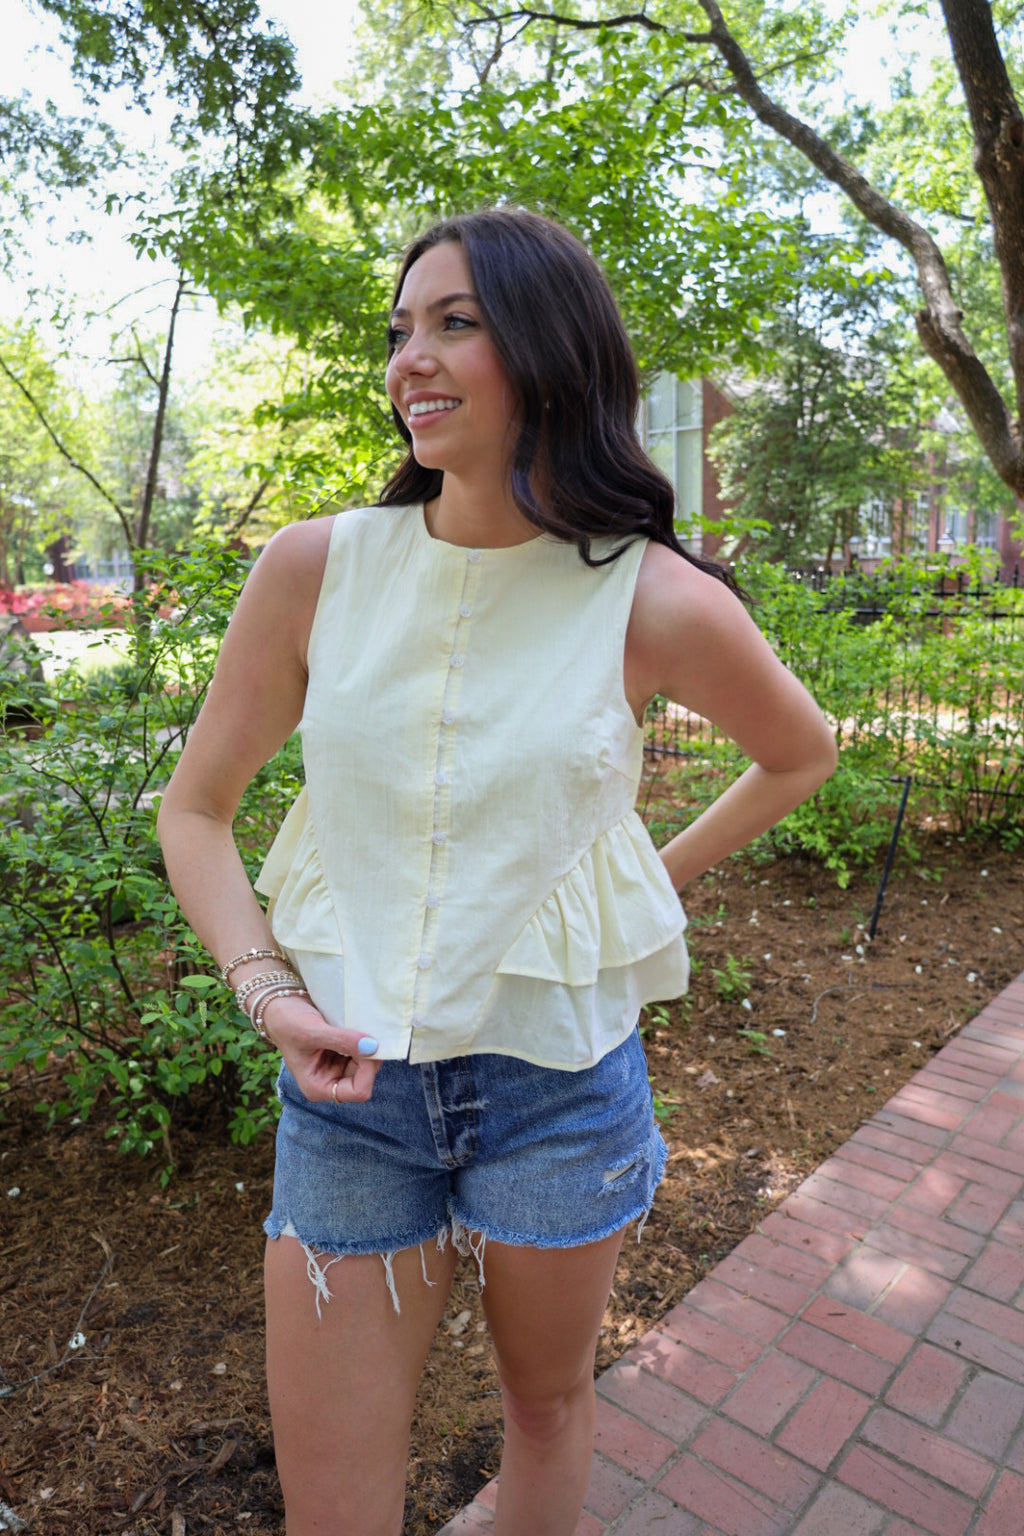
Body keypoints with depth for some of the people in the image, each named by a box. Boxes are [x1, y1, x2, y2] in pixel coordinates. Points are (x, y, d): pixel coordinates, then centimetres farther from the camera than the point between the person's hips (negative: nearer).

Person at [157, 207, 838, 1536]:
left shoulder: (656, 602, -11)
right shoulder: (318, 567, -8)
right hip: (347, 1080, 1)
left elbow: (802, 752, 9)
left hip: (558, 1078, 0)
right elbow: (195, 807, 2)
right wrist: (265, 989, -10)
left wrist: (662, 877, 5)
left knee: (549, 1401, 25)